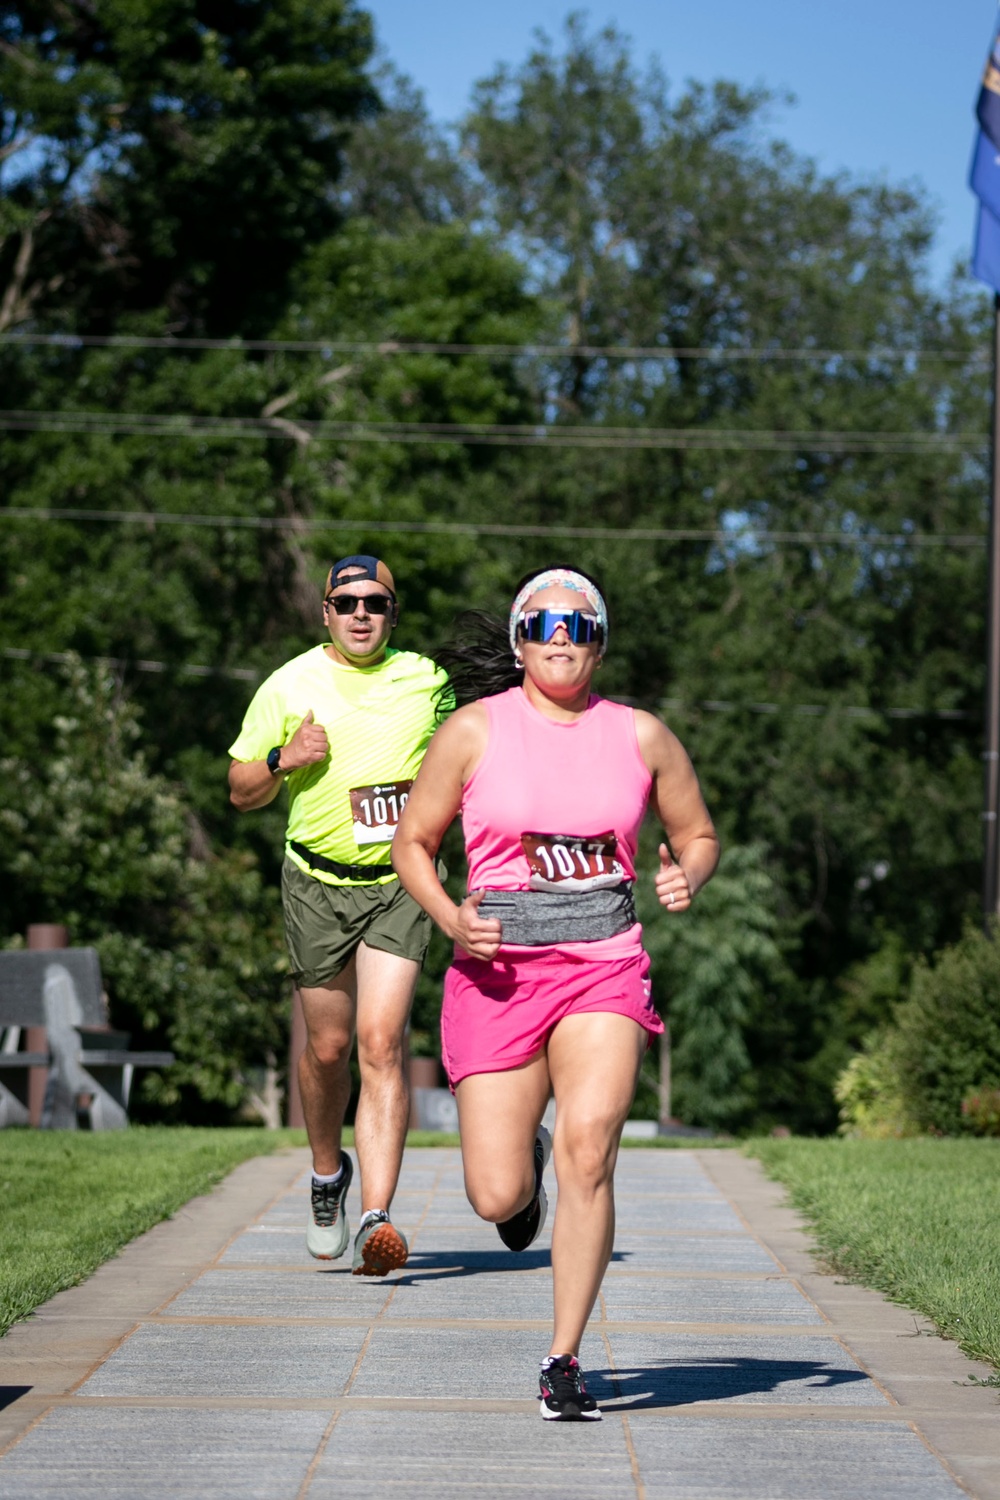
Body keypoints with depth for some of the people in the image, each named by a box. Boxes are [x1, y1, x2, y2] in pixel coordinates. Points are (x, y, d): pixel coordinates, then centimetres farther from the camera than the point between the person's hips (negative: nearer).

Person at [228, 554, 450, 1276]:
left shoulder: (426, 680, 6)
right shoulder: (289, 686, 3)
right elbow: (242, 792, 8)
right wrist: (284, 759, -12)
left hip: (400, 884, -1)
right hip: (318, 883, 1)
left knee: (382, 1041, -14)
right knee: (328, 1046, 7)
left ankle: (377, 1217, -20)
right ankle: (328, 1176, 35)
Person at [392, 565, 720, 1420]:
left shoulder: (641, 736, 6)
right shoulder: (474, 730, 1)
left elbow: (698, 835, 17)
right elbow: (413, 842, 8)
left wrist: (687, 880, -6)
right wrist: (449, 917, -11)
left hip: (605, 970, 0)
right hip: (498, 971, 0)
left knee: (588, 1147, -22)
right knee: (497, 1198, -4)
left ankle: (564, 1364, -11)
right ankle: (523, 1158, 36)